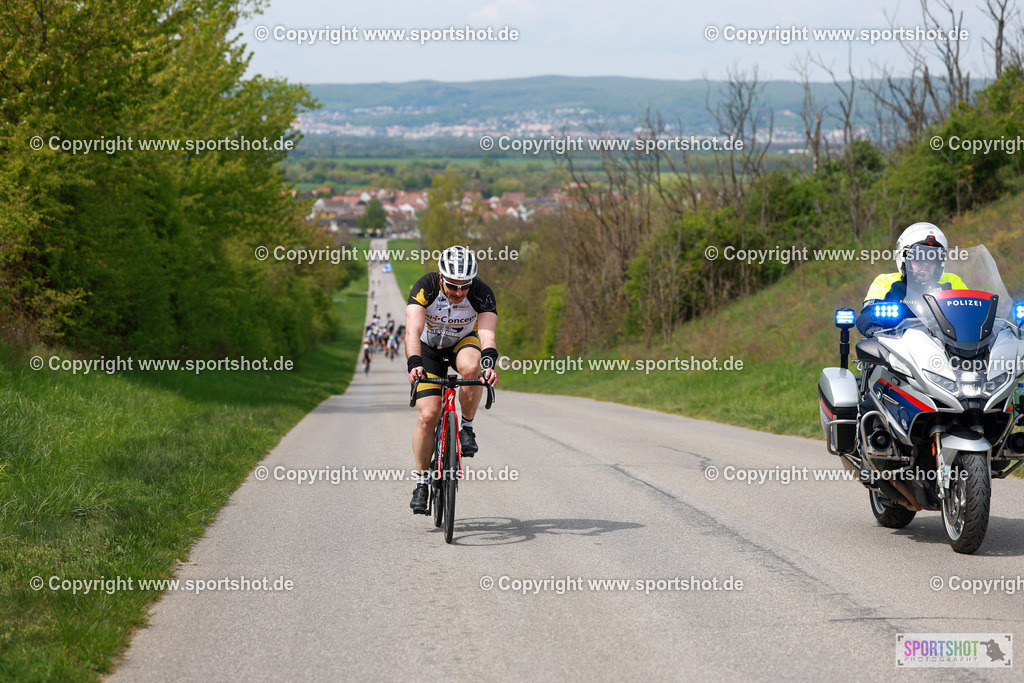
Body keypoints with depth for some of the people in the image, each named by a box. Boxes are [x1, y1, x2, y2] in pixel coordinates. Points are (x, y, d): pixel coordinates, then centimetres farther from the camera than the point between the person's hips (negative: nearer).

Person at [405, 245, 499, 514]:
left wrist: (489, 363, -57)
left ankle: (467, 429, -15)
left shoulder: (481, 293, -27)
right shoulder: (425, 287, -30)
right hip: (429, 349, 0)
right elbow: (413, 330, -40)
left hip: (464, 342, 0)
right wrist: (414, 363, -57)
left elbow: (487, 333, -38)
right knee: (427, 416, -13)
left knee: (471, 367, -37)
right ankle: (421, 482, 3)